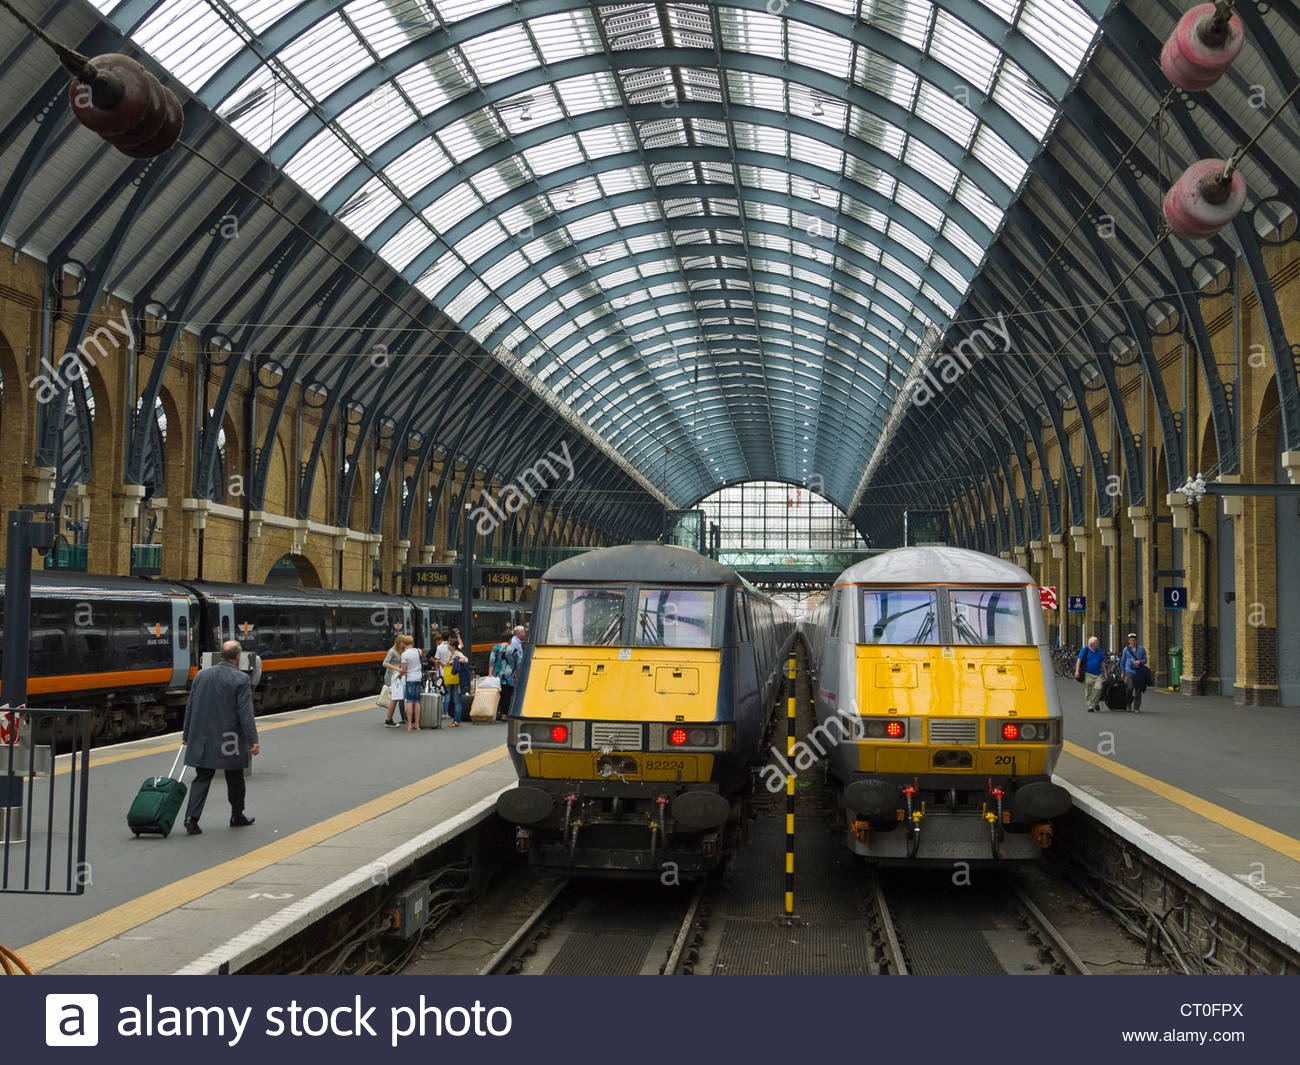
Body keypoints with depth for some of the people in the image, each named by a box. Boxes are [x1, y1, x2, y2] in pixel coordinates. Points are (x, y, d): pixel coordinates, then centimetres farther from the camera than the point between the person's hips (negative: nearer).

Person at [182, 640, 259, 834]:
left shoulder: (201, 675, 5)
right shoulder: (241, 679, -11)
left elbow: (190, 707, 9)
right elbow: (245, 713, -15)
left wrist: (186, 735, 18)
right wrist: (253, 741, -13)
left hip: (203, 738, 4)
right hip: (229, 739, -4)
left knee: (202, 778, 7)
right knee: (235, 779, 12)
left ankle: (192, 817, -8)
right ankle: (237, 817, 23)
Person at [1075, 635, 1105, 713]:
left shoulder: (1099, 651, 10)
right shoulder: (1085, 650, 0)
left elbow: (1102, 662, 18)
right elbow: (1079, 660, -5)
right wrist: (1077, 671, -16)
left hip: (1097, 674, 2)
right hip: (1088, 674, -2)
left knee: (1098, 688, -17)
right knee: (1088, 692, 0)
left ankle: (1095, 703, 1)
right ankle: (1090, 706, 10)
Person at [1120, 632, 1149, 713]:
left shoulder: (1141, 649, 9)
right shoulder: (1126, 649, 9)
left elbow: (1145, 660, 9)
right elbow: (1122, 661, 16)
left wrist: (1140, 662, -12)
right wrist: (1122, 672, 13)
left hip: (1139, 672, 1)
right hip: (1129, 671, -1)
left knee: (1138, 691, 1)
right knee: (1130, 688, -19)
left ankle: (1136, 708, 10)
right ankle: (1129, 703, 6)